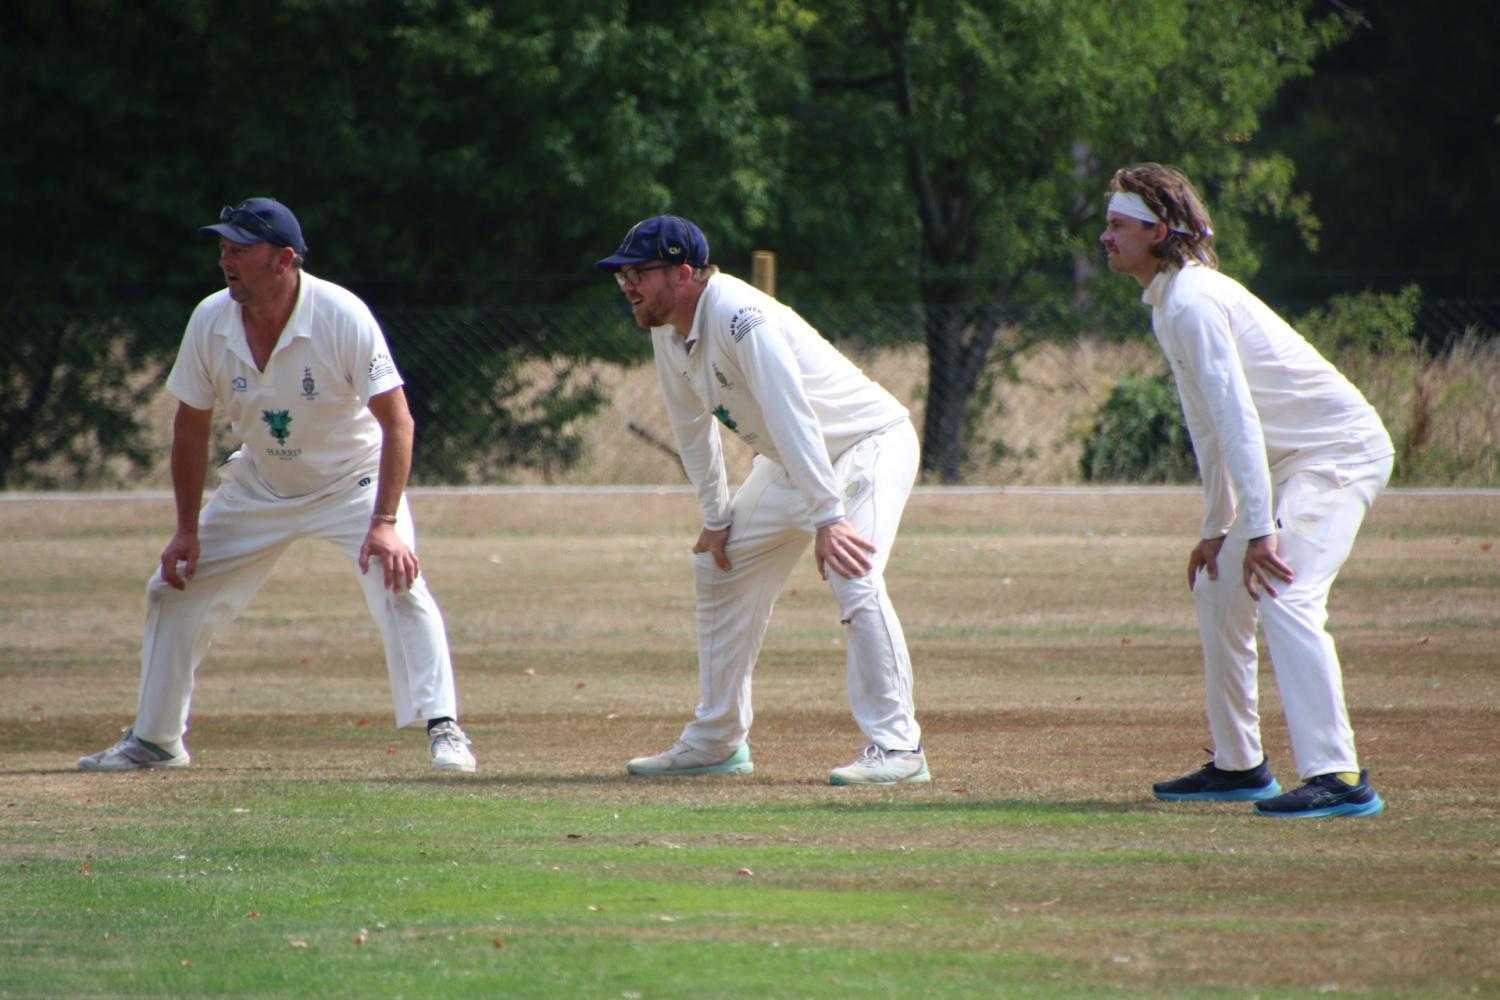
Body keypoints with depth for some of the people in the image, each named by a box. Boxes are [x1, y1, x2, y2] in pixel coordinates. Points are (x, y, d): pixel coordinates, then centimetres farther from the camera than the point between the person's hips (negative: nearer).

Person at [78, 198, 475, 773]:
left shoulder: (343, 317, -28)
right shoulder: (210, 322, -16)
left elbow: (397, 419, -27)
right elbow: (192, 424, -2)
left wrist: (386, 522, -36)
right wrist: (187, 529, -3)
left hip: (351, 482, -4)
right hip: (258, 485, 5)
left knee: (399, 586, -27)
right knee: (175, 590, 5)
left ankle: (443, 729, -21)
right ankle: (154, 740, 20)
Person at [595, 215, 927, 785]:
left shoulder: (741, 320, -31)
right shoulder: (669, 332, -3)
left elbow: (792, 418, -39)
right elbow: (692, 427, 11)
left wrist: (827, 519, -46)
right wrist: (716, 518, 9)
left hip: (867, 444, -10)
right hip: (787, 465, 10)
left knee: (854, 580, -29)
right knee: (718, 568, 15)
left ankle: (896, 748, -26)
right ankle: (716, 743, 25)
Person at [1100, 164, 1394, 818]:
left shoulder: (1194, 302, -19)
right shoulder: (1170, 304, 14)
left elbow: (1238, 419, -26)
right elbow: (1211, 425, 21)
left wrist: (1259, 530, -31)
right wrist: (1217, 528, 22)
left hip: (1341, 450, -11)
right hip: (1299, 461, 11)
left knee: (1285, 596, -25)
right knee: (1218, 591, 17)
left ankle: (1338, 777, -33)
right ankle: (1237, 766, 26)